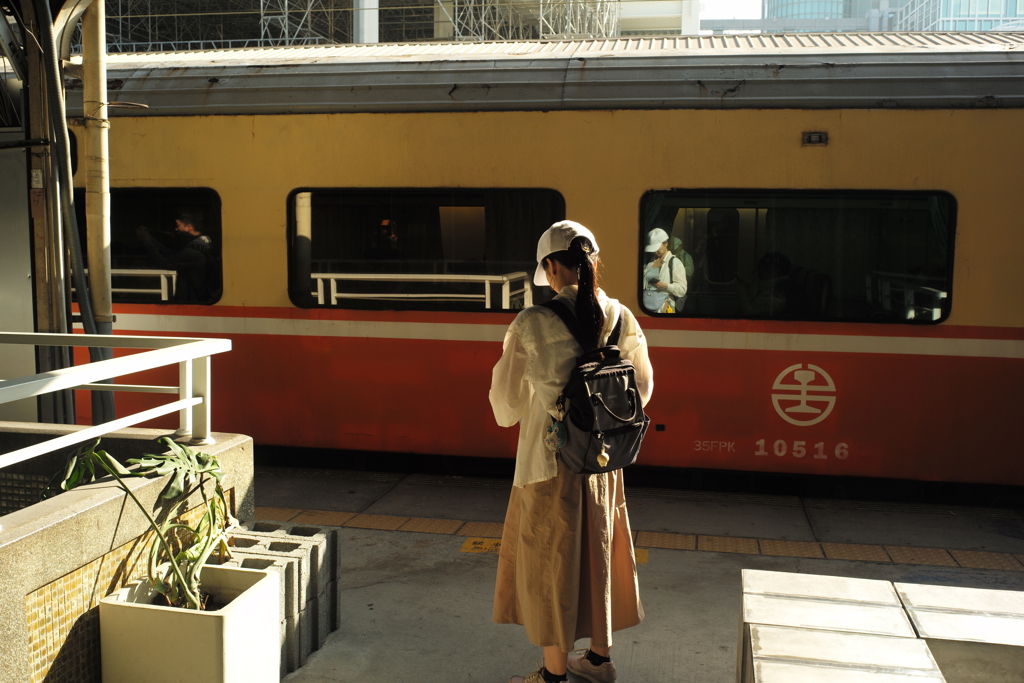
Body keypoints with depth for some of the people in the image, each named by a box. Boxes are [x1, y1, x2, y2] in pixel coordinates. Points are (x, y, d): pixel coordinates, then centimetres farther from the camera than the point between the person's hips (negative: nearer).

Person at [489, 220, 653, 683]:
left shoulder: (532, 323, -16)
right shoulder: (621, 318, -3)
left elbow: (507, 401, -6)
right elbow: (642, 387, 8)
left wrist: (511, 414, 17)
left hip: (549, 458, -5)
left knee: (550, 558, 9)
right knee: (598, 552, 19)